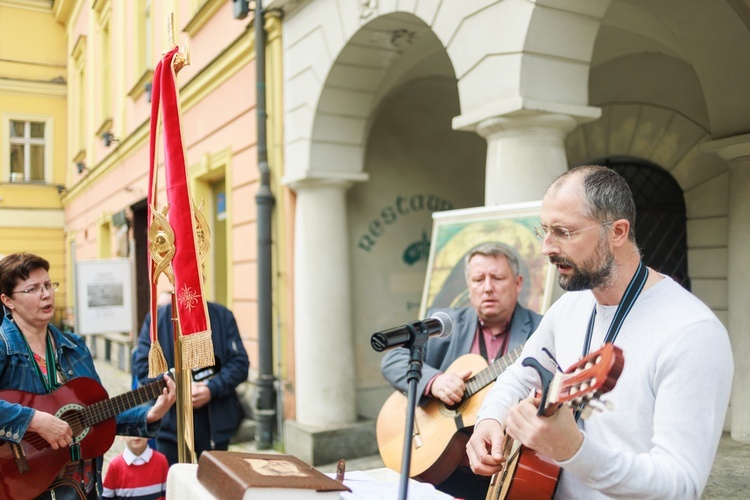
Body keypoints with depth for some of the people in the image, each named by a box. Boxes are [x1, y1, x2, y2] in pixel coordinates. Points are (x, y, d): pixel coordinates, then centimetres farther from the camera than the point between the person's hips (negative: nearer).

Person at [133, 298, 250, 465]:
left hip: (216, 421, 1)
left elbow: (239, 363, -2)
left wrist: (212, 389, -16)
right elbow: (143, 367, -4)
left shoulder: (222, 316, 2)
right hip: (172, 421, 0)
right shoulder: (156, 319, 1)